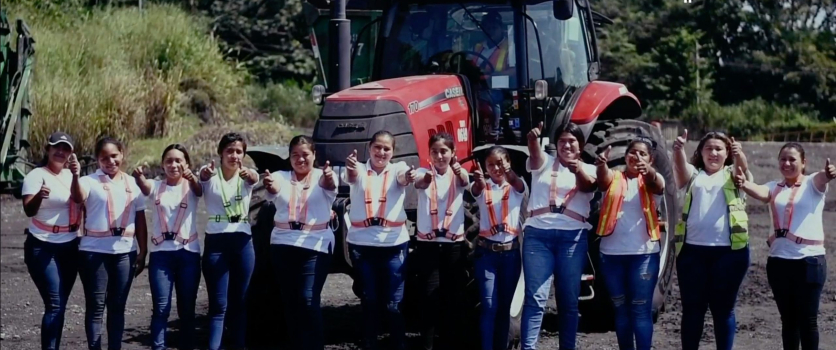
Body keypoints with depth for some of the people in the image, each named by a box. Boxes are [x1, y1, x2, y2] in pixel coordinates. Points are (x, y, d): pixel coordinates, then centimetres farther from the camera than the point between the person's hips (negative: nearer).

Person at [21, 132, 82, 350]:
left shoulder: (70, 175, 9)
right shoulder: (36, 175, -10)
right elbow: (29, 210, -22)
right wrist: (39, 196, -44)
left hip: (69, 247, 6)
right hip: (43, 248, -6)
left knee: (60, 304, 7)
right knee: (54, 304, -14)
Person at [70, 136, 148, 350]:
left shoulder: (132, 183, 9)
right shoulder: (91, 181, -3)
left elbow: (140, 220, 11)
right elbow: (78, 198, -25)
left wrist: (143, 252, 7)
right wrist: (75, 175, -44)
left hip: (124, 252, 3)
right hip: (95, 252, -3)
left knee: (117, 306, 9)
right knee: (96, 306, 0)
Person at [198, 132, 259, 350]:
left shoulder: (246, 176, 5)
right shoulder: (211, 176, 1)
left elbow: (254, 179, -19)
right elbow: (202, 177, -23)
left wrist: (250, 176, -44)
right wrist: (205, 173, -48)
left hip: (242, 242, 2)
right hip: (216, 242, -2)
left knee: (239, 302, 7)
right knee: (218, 305, -7)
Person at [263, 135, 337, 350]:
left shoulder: (321, 177, 0)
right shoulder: (281, 177, 5)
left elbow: (329, 186, -22)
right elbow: (274, 190, -16)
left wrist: (329, 178, -48)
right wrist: (270, 186, -41)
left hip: (315, 246, -3)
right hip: (283, 245, 3)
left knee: (308, 301, -10)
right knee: (289, 301, 8)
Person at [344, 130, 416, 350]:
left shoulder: (397, 169, 2)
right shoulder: (360, 170, 3)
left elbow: (402, 178, -21)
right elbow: (352, 177, -20)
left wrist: (408, 178, -46)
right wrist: (351, 169, -45)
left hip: (393, 243, -1)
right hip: (361, 244, 1)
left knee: (393, 304, -2)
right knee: (369, 300, 8)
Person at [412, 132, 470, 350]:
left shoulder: (458, 175, 2)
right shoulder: (424, 172, 1)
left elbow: (465, 182, -22)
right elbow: (419, 184, -23)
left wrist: (457, 168, -47)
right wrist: (427, 178, -49)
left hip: (455, 244, 1)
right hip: (428, 244, -1)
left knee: (454, 296, 3)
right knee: (430, 295, -9)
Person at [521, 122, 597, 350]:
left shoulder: (588, 169, 13)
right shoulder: (544, 163, 12)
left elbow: (587, 186, -11)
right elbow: (535, 154, -11)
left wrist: (579, 170, -34)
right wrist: (533, 138, -35)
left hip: (572, 237, 1)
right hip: (538, 234, -1)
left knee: (569, 299, 5)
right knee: (535, 297, -8)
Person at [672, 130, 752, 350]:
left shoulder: (733, 175, 11)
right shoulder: (693, 175, 12)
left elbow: (745, 171, -11)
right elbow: (680, 169, -9)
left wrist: (740, 156, -35)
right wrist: (679, 149, -32)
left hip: (728, 251, -1)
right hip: (692, 250, 1)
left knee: (723, 309, 5)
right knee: (692, 308, 5)